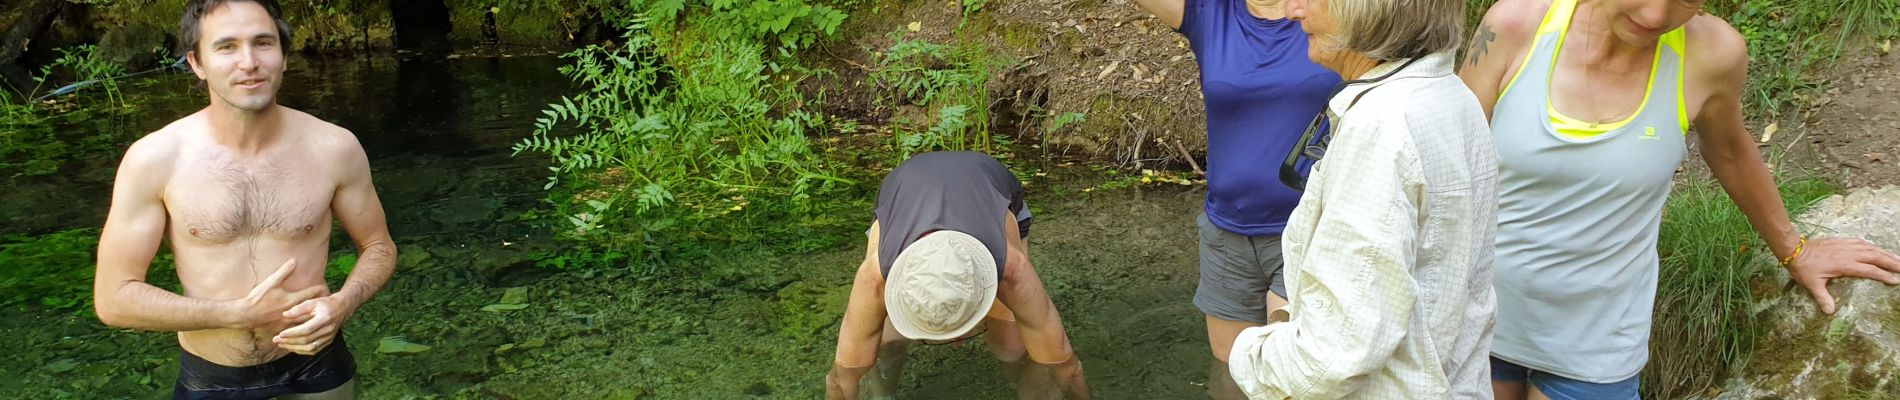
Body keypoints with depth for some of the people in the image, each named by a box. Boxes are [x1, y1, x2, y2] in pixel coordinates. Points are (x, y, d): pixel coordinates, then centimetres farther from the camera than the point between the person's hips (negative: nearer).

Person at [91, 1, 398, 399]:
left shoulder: (335, 147, -11)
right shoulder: (154, 160, -14)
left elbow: (378, 246, 3)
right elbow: (114, 297, -10)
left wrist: (343, 303, -17)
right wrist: (240, 313, -20)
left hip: (315, 365, 1)